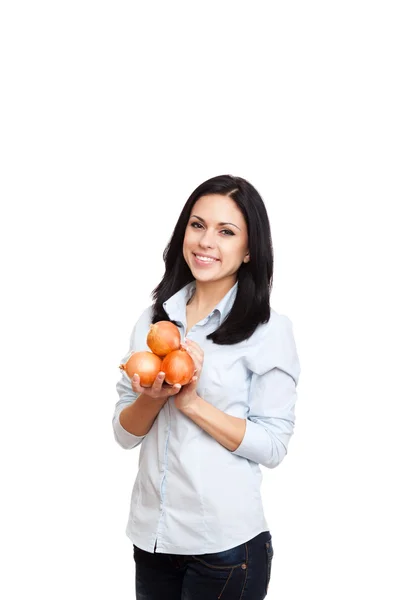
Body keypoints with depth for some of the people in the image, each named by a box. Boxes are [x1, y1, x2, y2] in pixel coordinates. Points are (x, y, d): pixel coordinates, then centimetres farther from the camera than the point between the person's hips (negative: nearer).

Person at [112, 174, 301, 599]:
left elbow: (272, 446, -11)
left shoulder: (271, 328, -8)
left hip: (226, 544, -4)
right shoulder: (155, 317, 4)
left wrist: (191, 402, -19)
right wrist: (152, 397, -15)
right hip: (150, 534, 4)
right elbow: (124, 433, 5)